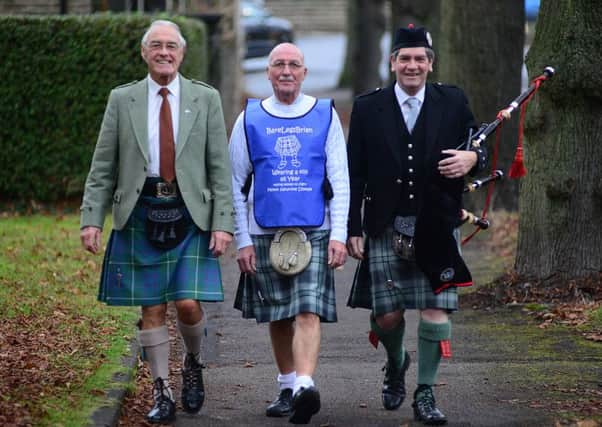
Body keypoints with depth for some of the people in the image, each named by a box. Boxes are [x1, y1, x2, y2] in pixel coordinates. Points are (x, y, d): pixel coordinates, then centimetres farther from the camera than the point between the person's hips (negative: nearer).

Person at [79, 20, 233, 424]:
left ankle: (193, 364, 20)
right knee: (152, 310, 2)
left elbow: (220, 167, 3)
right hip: (140, 215, 1)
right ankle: (162, 393, 12)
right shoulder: (122, 100, 6)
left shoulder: (206, 99, 5)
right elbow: (103, 168, 6)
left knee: (188, 304, -9)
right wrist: (92, 219, -3)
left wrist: (223, 222, -6)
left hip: (190, 214, -1)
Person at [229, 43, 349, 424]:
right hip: (265, 234, 2)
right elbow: (237, 184, 8)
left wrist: (339, 234, -6)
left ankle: (305, 387, -27)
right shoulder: (250, 120, 7)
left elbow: (339, 180, 3)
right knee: (278, 317, 9)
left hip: (313, 232, -2)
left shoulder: (325, 115, 6)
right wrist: (243, 241, 2)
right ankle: (287, 387, 22)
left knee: (309, 311, -15)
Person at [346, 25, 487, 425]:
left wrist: (472, 158, -12)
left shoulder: (453, 103, 6)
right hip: (385, 229, 0)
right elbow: (355, 174, 4)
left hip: (436, 229, 0)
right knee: (386, 315, 2)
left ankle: (425, 393, 6)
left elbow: (479, 149, 14)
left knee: (436, 308, -5)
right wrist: (354, 229, -1)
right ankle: (396, 363, 34)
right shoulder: (368, 108, 4)